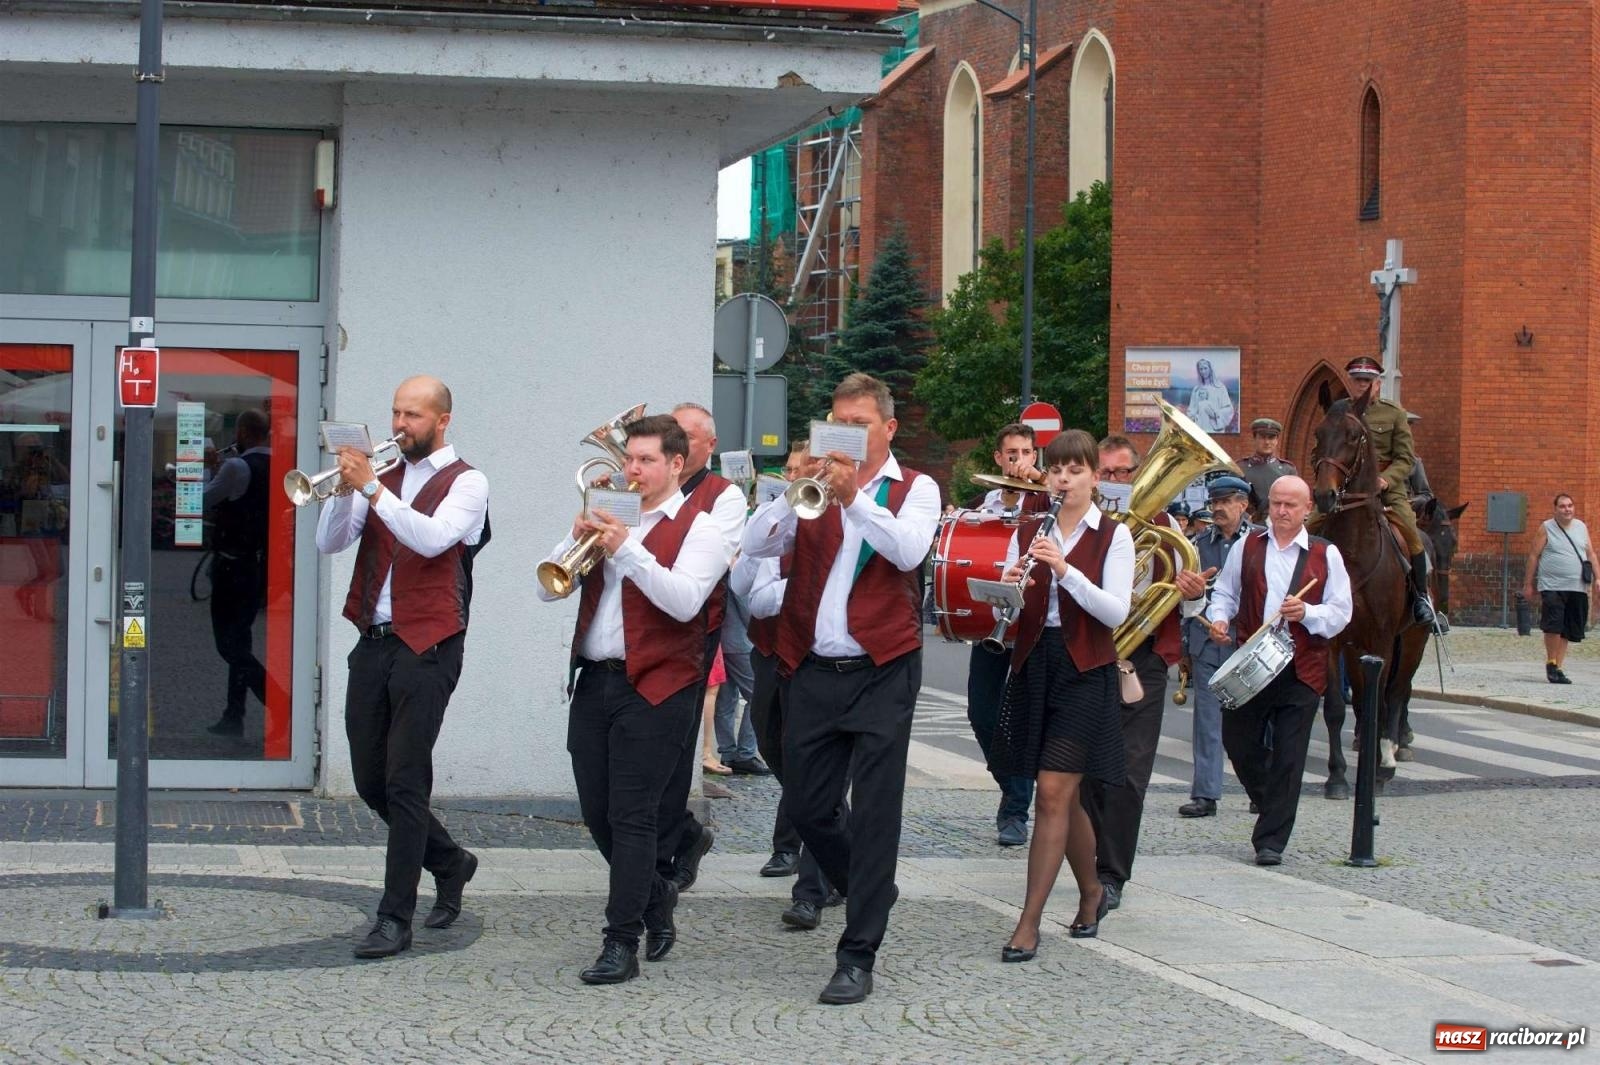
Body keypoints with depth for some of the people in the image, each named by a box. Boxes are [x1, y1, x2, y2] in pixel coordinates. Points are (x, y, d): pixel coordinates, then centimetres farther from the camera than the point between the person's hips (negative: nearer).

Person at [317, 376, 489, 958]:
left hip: (426, 648, -6)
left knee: (404, 784, -8)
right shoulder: (385, 476, 14)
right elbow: (329, 542, 6)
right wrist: (347, 488, -10)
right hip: (373, 643, 6)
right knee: (371, 783, 11)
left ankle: (395, 919, -4)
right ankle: (449, 862, 32)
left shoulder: (465, 483, -2)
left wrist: (370, 487, -24)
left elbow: (434, 538, -21)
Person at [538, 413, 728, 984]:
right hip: (593, 682, 6)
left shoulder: (698, 529, -2)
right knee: (597, 813, 10)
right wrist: (577, 539, -7)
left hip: (654, 689, -6)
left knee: (632, 817, -7)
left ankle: (622, 944, -4)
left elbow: (684, 601, -19)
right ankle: (656, 899, 32)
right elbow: (548, 588, 10)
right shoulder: (611, 519, 16)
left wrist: (627, 549, -25)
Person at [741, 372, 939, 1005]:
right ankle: (869, 893, 35)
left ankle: (857, 957, -4)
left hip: (882, 673, -4)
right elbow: (756, 544, -3)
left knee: (873, 811, -7)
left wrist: (854, 497, -26)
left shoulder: (914, 490, 4)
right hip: (814, 670, 4)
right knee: (806, 807, 9)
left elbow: (909, 551, -17)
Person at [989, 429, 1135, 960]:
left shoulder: (1113, 535, -2)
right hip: (1034, 663, 5)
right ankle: (1092, 891, 33)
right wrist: (1009, 588, -15)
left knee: (1053, 791, -11)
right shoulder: (1028, 532, 10)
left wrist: (1064, 568, -24)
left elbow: (1115, 611, -13)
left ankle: (1029, 923, -10)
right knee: (1062, 795, 12)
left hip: (1084, 671, -5)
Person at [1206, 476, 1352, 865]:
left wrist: (1306, 613, -17)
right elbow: (1224, 593, 15)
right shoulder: (1246, 547, 9)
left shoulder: (1325, 555, 4)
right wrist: (1219, 618, -7)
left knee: (1288, 757, -3)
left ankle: (1271, 840, 3)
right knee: (1240, 745, 7)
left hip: (1301, 669, -2)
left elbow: (1341, 612, 2)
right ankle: (1274, 810, 36)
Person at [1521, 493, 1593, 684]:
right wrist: (1528, 584, -2)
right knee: (1553, 625, -14)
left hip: (1577, 588, 4)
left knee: (1568, 630, 4)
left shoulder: (1581, 527, 13)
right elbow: (1533, 555, 1)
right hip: (1552, 587, -4)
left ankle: (1558, 667, 11)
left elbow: (1590, 554, 18)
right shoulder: (1546, 528, 1)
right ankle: (1551, 662, 3)